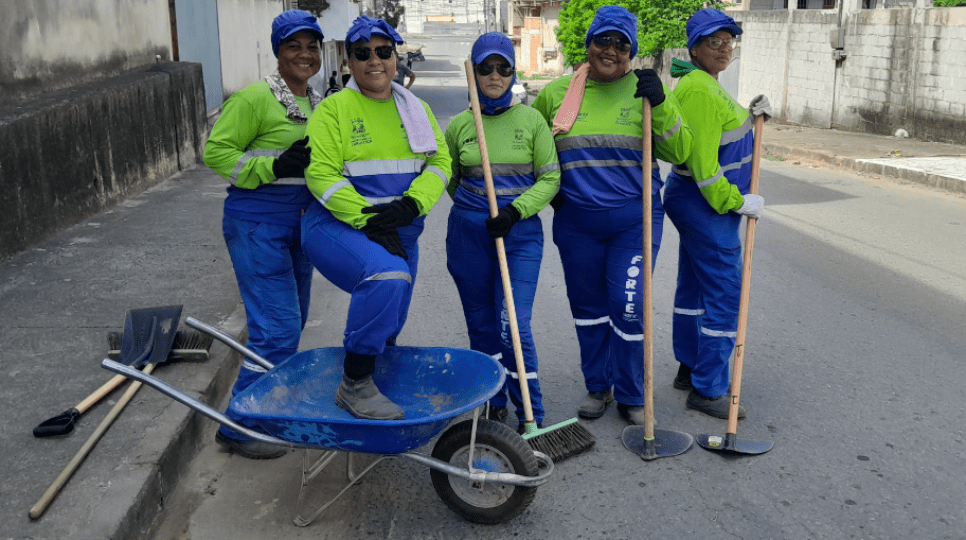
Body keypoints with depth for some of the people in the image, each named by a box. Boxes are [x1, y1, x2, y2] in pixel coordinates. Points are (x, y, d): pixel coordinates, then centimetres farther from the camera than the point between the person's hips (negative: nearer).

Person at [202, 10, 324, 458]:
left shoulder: (318, 102, 12)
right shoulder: (255, 97, -12)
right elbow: (216, 152, -13)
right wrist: (275, 167, -21)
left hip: (299, 218, 8)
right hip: (258, 222, -8)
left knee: (292, 322, 16)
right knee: (278, 329, -10)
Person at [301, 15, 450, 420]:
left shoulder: (416, 109, 11)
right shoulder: (334, 109, -4)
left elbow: (439, 162, 3)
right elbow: (321, 174, -13)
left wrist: (411, 205, -17)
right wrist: (368, 220, -22)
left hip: (400, 234, 6)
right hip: (339, 227, -6)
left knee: (386, 329, 14)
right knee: (388, 277, -34)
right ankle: (354, 386, -22)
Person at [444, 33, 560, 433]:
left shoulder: (531, 120, -1)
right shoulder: (459, 125, 4)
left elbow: (550, 178, -1)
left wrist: (514, 210, -13)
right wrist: (472, 208, 14)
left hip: (520, 234, -2)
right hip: (468, 235, 3)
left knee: (514, 326, -9)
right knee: (481, 325, 9)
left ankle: (532, 416, 3)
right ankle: (493, 404, 25)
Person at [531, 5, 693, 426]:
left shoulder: (644, 90, 1)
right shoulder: (558, 92, 5)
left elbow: (679, 152, -4)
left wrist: (660, 105, -17)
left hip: (634, 219, -2)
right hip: (576, 221, 2)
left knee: (628, 307, -4)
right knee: (587, 307, 12)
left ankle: (631, 396, 15)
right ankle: (597, 387, 30)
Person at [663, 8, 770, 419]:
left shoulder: (705, 84, 15)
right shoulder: (698, 89, -19)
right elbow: (702, 160, -24)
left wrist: (751, 116, 8)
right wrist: (737, 201, -17)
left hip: (701, 202, 11)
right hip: (707, 205, -11)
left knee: (695, 285, 17)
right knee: (724, 294, -8)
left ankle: (689, 369, 29)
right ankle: (707, 390, -1)